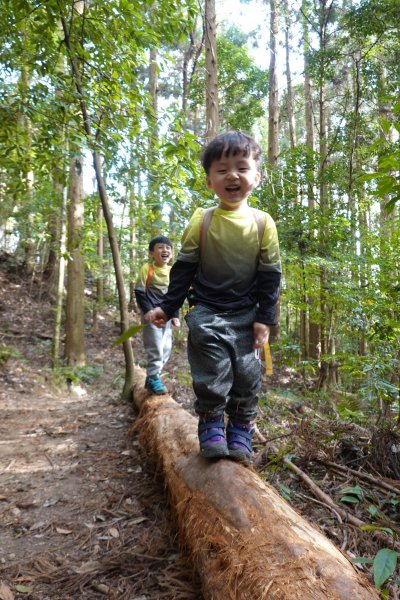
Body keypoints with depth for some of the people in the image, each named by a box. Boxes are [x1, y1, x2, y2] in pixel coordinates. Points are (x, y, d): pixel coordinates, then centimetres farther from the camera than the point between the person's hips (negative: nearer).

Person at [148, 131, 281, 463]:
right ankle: (211, 424, 11)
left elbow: (271, 275, 0)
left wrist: (265, 318, -5)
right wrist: (167, 306, -3)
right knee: (211, 373, -6)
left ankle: (241, 430, 18)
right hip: (206, 312, -1)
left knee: (247, 373, 3)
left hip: (246, 316, 1)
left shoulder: (263, 223, -3)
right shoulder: (201, 220, -5)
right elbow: (184, 268, 1)